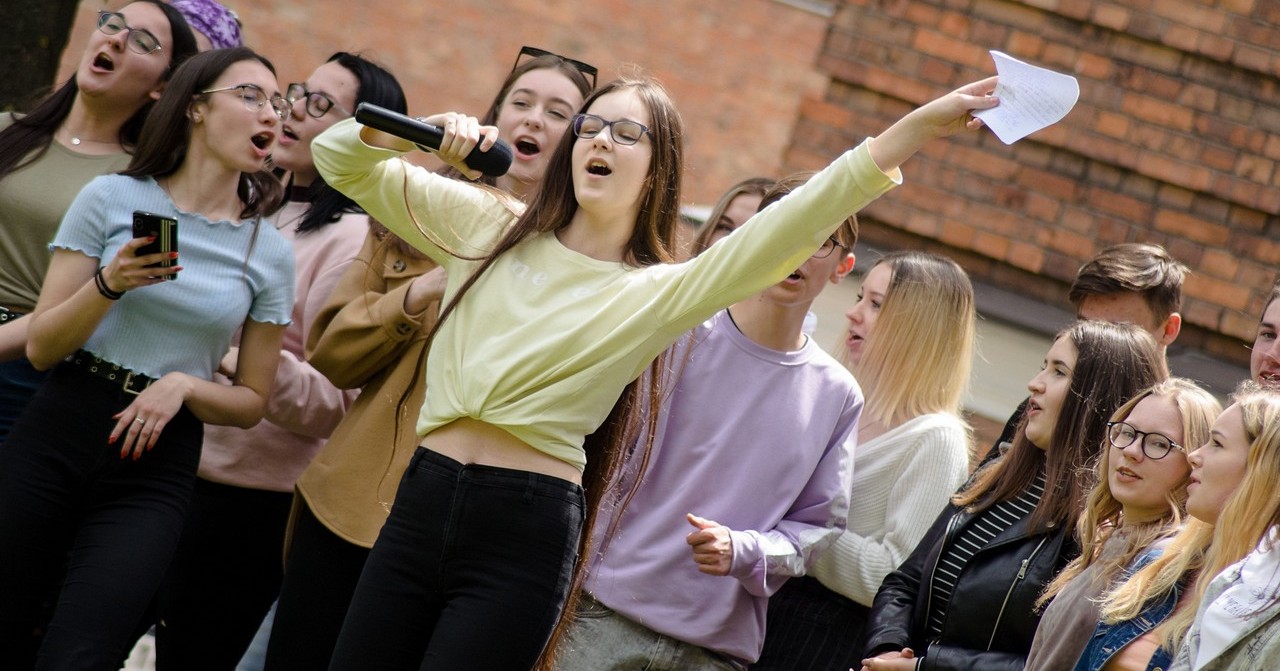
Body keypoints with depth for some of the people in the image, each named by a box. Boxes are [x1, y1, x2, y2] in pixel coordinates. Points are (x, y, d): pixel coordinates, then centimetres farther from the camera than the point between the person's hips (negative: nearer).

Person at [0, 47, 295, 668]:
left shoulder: (268, 254, 6)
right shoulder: (114, 198, 1)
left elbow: (250, 402, 10)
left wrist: (182, 384, -10)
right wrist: (110, 285, -17)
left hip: (156, 466, 1)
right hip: (56, 436, 0)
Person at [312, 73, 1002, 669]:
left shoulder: (658, 293, 2)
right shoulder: (488, 227, 12)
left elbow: (786, 229, -10)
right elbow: (342, 160, 15)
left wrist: (918, 126, -18)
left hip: (527, 538, -3)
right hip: (423, 500, 3)